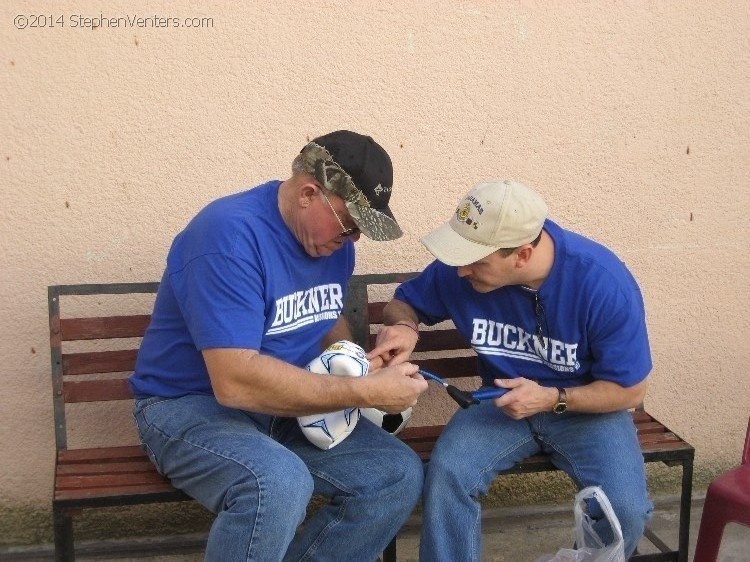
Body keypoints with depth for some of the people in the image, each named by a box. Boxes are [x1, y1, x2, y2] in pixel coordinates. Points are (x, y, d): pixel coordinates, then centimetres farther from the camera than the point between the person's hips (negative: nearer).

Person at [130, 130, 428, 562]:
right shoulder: (230, 235, -25)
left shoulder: (333, 238, 1)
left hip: (287, 406, 8)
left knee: (400, 475, -10)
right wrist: (364, 393, -29)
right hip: (191, 405, -7)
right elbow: (235, 382, -33)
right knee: (279, 484, -37)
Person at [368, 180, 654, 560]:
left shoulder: (604, 284, -25)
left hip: (587, 408, -2)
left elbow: (631, 390, -13)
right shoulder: (461, 266, -17)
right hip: (504, 402, 2)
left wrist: (552, 399, -25)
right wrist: (404, 327, -21)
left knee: (626, 510, -26)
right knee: (447, 472, -28)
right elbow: (404, 302, 4)